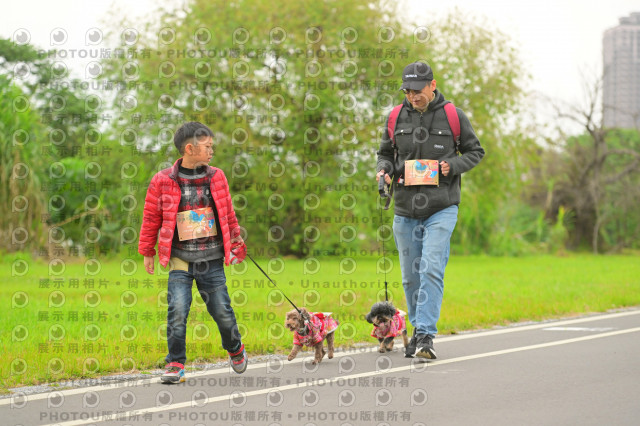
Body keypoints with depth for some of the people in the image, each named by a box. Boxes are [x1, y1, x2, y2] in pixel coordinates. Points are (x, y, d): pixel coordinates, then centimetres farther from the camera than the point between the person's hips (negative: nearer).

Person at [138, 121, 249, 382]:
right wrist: (147, 252, 12)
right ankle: (175, 365, -1)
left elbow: (228, 215, 16)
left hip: (212, 260, 2)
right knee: (177, 311, -12)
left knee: (222, 311, 5)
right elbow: (151, 218, 7)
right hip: (181, 260, -2)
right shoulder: (163, 181, -3)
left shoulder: (216, 177, 6)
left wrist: (237, 246, 21)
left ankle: (235, 350, 32)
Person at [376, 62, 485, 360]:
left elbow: (475, 151, 7)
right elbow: (385, 153, 17)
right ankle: (418, 331, 24)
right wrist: (384, 170, -5)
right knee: (411, 276, 9)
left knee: (432, 270, -16)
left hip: (441, 209, -4)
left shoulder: (453, 116, -3)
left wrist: (453, 165, -12)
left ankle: (426, 335, -16)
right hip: (405, 210, 4)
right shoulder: (397, 117, 5)